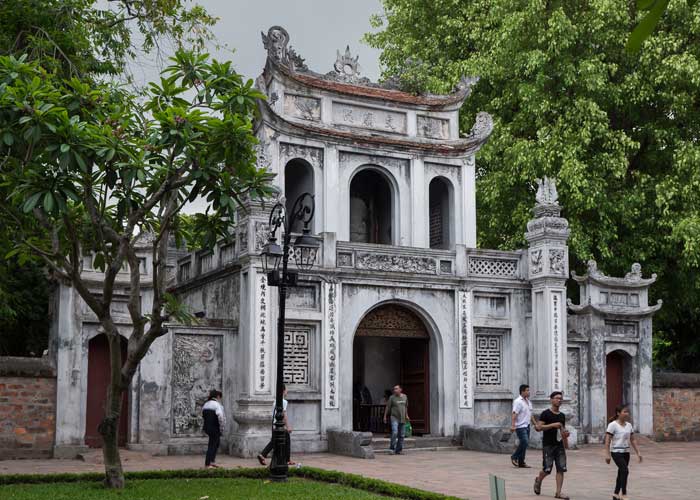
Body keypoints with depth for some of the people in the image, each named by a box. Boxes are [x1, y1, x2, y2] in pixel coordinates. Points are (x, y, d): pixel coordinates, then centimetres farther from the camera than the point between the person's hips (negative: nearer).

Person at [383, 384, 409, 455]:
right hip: (394, 418, -5)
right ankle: (392, 448, -7)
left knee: (401, 435, 4)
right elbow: (387, 407, 0)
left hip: (402, 419, 5)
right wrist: (385, 416, 0)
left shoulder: (404, 397, 8)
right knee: (394, 433, -19)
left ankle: (398, 450, 12)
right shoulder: (392, 397, -5)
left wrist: (406, 415, 20)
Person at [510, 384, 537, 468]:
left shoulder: (528, 401, 17)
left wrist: (535, 424, 23)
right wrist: (513, 425, -28)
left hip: (527, 426, 9)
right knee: (524, 442, -16)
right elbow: (514, 414, -20)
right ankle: (514, 457, 0)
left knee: (524, 444, 8)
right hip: (520, 426, -9)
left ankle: (521, 462, 12)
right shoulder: (518, 401, -12)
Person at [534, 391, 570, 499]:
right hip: (548, 445, -6)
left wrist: (565, 433, 3)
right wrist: (553, 425, -21)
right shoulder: (546, 413, -6)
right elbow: (539, 427, -14)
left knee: (561, 469, -3)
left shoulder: (562, 415, 14)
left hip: (559, 445, 6)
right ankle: (538, 480, 27)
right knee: (547, 469, -5)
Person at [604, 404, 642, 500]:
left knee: (621, 473, 11)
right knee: (625, 471, -18)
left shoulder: (629, 425, 8)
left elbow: (632, 440, 14)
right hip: (616, 452, -7)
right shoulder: (613, 425, -12)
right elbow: (607, 441, -13)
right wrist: (607, 454, -18)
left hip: (626, 452, 7)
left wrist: (638, 452, 9)